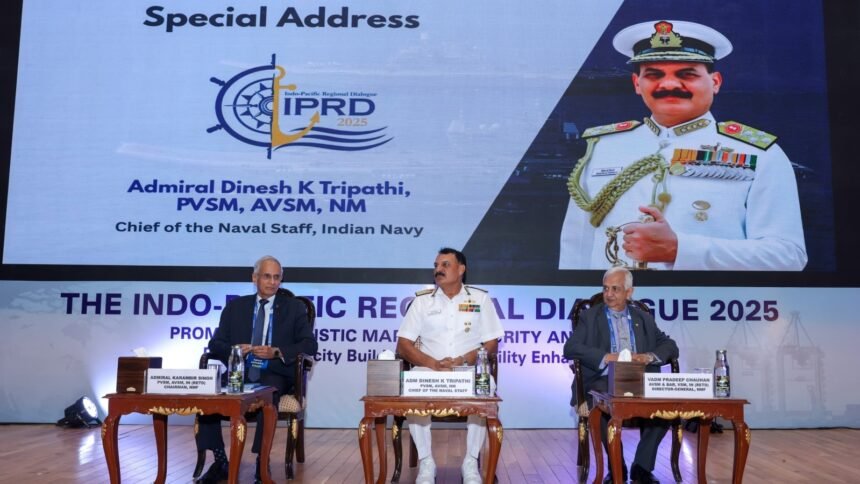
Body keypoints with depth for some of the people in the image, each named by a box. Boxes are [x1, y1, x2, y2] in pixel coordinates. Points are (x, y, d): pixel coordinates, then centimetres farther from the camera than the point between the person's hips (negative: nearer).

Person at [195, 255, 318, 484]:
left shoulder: (294, 307, 11)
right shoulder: (235, 306, 16)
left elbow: (310, 344, 2)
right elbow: (215, 343, 11)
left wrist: (277, 352, -14)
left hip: (274, 374, -2)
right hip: (239, 372, 3)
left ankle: (262, 463, -27)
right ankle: (220, 461, -15)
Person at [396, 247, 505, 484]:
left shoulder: (480, 299, 6)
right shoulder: (422, 301, 7)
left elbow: (491, 344, 3)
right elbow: (403, 345, 2)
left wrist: (461, 361, -15)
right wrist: (433, 364, -16)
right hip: (428, 372, 1)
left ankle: (471, 463, -13)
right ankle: (426, 462, -14)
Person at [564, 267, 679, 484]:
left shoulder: (644, 318, 20)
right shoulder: (591, 316, 11)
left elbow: (671, 347, 12)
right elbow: (570, 348, -3)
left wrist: (649, 356, -10)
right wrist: (606, 357, -17)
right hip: (605, 381, -2)